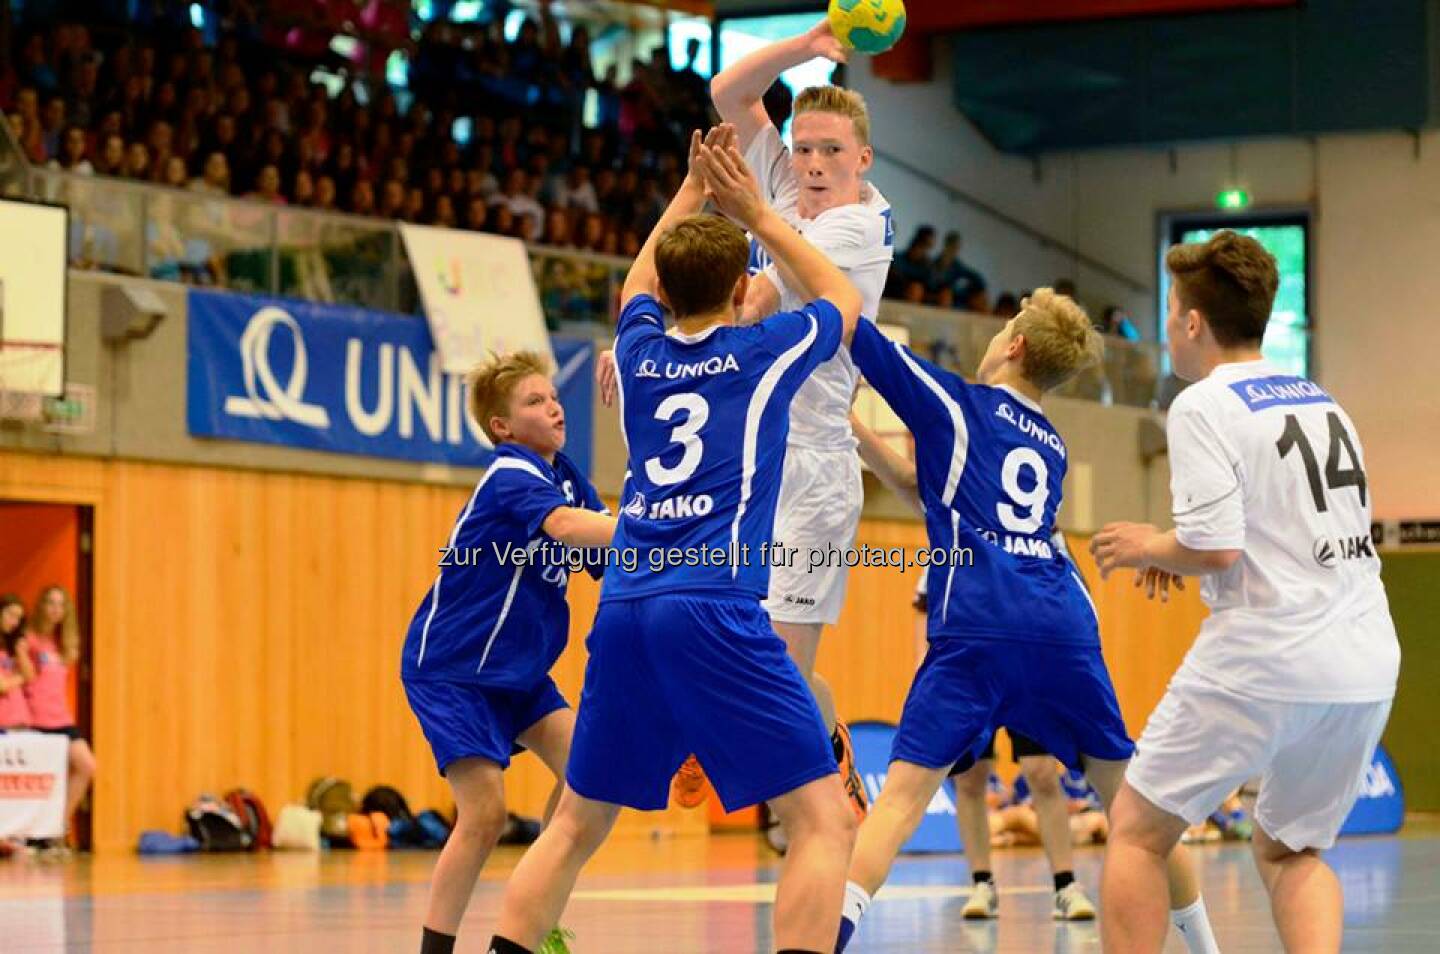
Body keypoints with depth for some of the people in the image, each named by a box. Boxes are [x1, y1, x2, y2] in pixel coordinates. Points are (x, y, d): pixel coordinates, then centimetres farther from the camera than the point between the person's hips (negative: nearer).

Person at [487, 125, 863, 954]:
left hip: (625, 605, 6)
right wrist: (756, 212, 29)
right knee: (825, 819, -6)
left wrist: (692, 191, 44)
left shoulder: (640, 350, 14)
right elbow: (844, 301, 27)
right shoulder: (762, 352, 4)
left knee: (577, 825, 15)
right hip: (716, 608, -6)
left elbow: (641, 284, 41)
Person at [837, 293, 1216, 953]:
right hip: (1066, 627, 5)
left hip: (978, 630, -5)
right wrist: (855, 433, 38)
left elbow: (849, 327, 11)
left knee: (904, 791, -10)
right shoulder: (1051, 446, 27)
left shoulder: (956, 402, 11)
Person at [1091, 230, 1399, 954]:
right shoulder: (1322, 402, 17)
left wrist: (1150, 548, 4)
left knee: (1138, 831, 8)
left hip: (1262, 666, -7)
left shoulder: (1203, 407, -7)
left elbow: (1216, 548, -16)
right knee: (1288, 851, 21)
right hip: (1368, 669, 7)